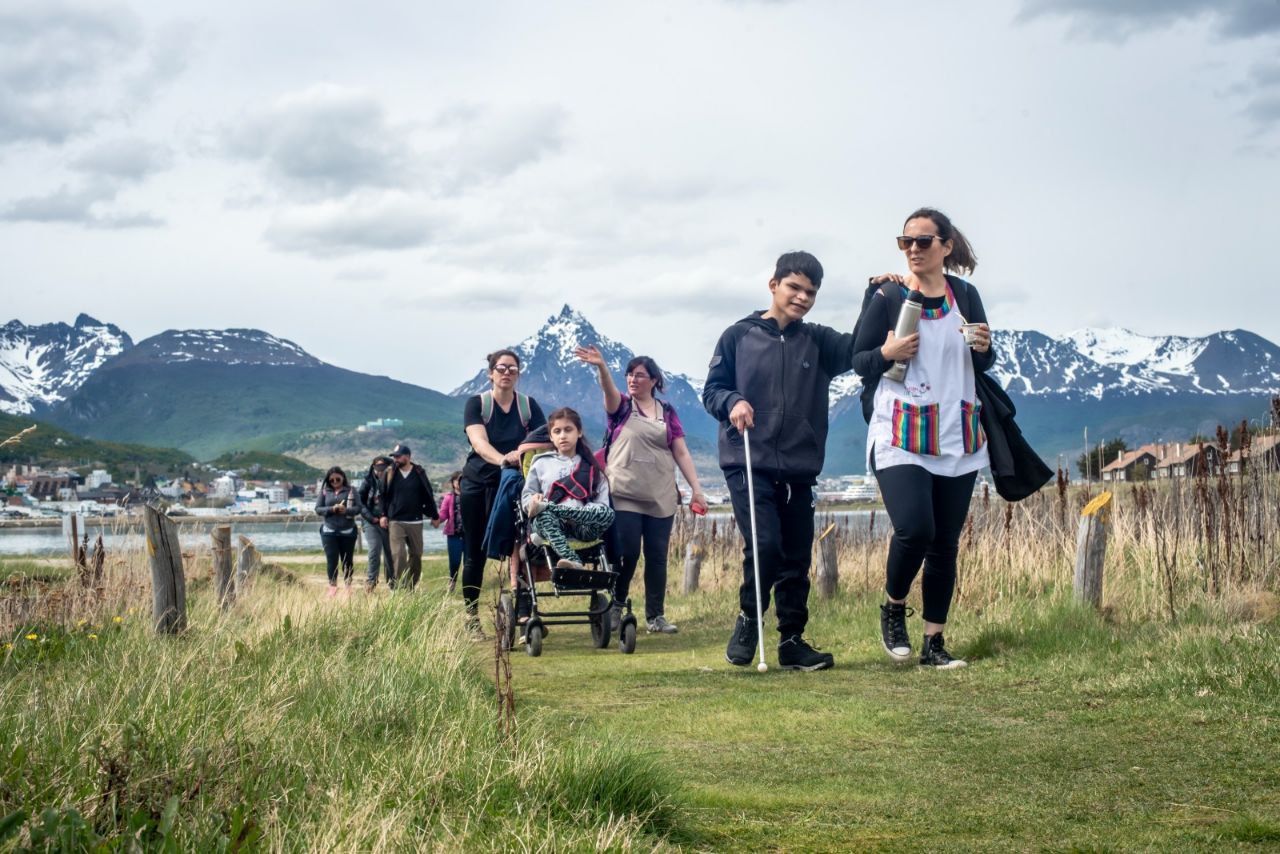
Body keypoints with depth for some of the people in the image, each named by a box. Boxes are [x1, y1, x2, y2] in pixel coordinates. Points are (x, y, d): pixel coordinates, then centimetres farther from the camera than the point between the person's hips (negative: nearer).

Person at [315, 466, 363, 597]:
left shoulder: (351, 491, 4)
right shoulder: (324, 491, 8)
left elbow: (358, 508, -2)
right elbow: (318, 509, 3)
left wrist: (346, 510, -21)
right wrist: (332, 509, -14)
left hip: (347, 531, 0)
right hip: (329, 531, 0)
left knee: (347, 559, 6)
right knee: (331, 559, -4)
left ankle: (348, 585, 16)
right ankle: (332, 585, 3)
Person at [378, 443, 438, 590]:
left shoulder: (419, 473, 1)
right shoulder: (389, 474, 2)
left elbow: (428, 496, 7)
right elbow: (383, 496, 7)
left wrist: (434, 515, 8)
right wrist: (383, 515, -1)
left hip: (415, 522, 1)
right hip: (395, 522, -1)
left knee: (416, 555, 7)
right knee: (398, 554, -12)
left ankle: (411, 586, 20)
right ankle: (402, 588, -11)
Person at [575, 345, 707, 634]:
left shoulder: (667, 411, 11)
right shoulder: (621, 405, 5)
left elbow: (681, 452, 9)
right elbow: (609, 390, -19)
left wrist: (696, 489, 0)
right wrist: (601, 367, -40)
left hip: (661, 498, 2)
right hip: (624, 496, -2)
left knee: (657, 556, 3)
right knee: (627, 554, -5)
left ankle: (656, 616, 10)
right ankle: (616, 606, 15)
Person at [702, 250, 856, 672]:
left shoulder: (818, 341, 9)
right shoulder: (738, 336, 2)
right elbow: (712, 389, 5)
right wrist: (732, 401, -17)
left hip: (800, 470, 3)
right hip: (748, 465, -3)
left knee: (797, 558, 6)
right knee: (764, 545, -16)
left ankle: (792, 641, 18)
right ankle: (748, 621, 7)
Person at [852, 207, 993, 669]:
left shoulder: (965, 295, 7)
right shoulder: (886, 297, -1)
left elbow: (984, 365, 14)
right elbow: (858, 361, 3)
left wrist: (983, 347, -8)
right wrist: (886, 353, -17)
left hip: (957, 437, 4)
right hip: (900, 436, -3)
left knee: (945, 543, 5)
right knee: (914, 529, -21)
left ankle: (934, 643, 15)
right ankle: (893, 609, 7)